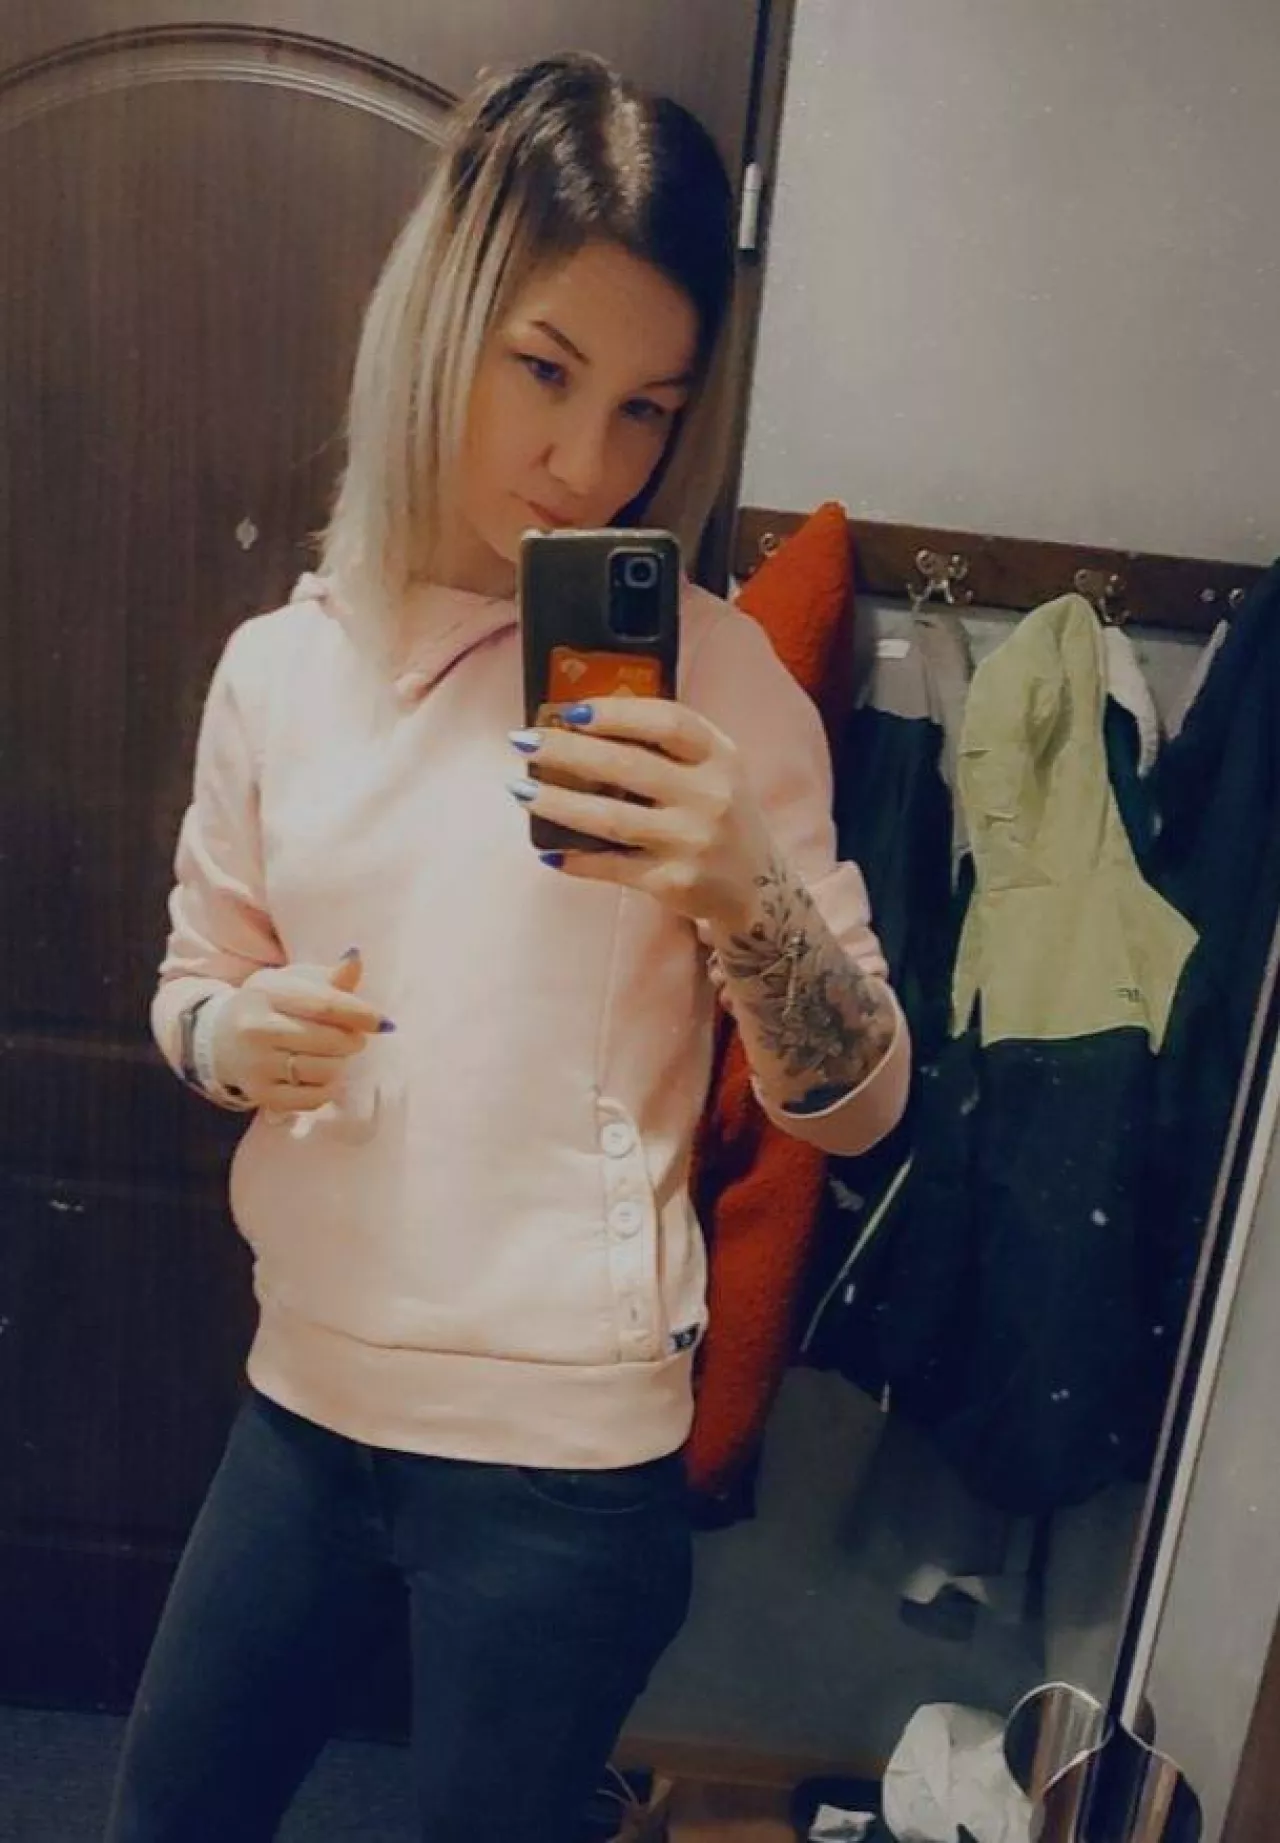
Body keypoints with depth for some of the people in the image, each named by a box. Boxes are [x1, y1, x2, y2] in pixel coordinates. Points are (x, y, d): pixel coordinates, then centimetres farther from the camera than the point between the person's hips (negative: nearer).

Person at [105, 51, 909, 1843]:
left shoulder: (707, 676, -11)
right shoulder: (282, 665, -2)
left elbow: (861, 1104, -11)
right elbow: (194, 982, 10)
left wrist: (745, 896, -31)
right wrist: (233, 1034, -13)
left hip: (566, 1449, -3)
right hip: (308, 1391, 4)